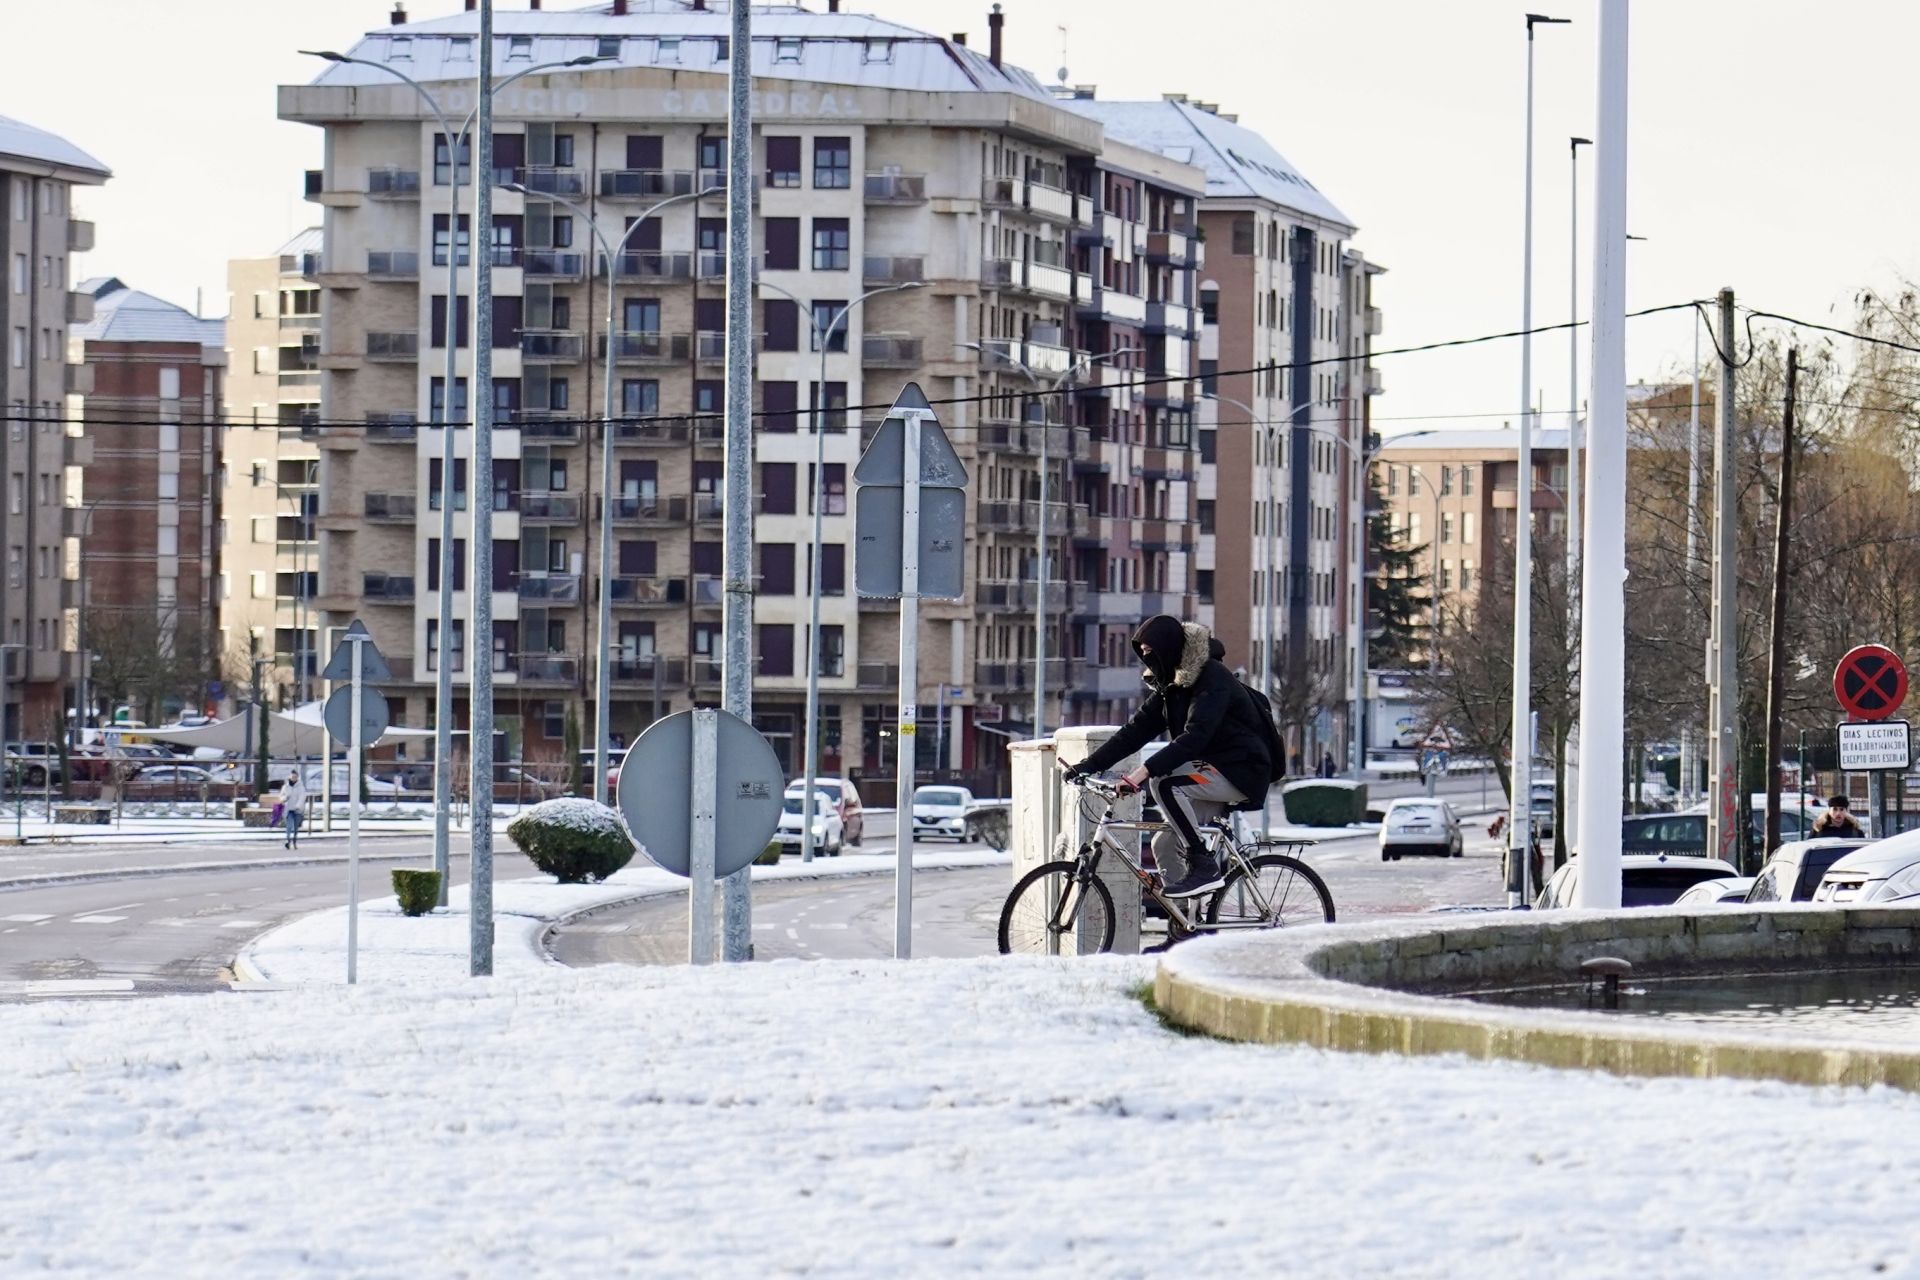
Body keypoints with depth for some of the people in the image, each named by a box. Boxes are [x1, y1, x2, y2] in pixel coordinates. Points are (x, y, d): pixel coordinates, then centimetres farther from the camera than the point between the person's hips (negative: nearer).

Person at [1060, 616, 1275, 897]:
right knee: (1165, 845, -3)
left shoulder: (1213, 679, -18)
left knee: (1165, 784, -28)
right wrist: (1087, 766, -4)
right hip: (1212, 770, 9)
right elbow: (1136, 730, 6)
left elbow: (1195, 737, -30)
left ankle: (1203, 866, -21)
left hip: (1242, 772, -9)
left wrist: (1146, 770, -38)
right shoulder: (1169, 685, 9)